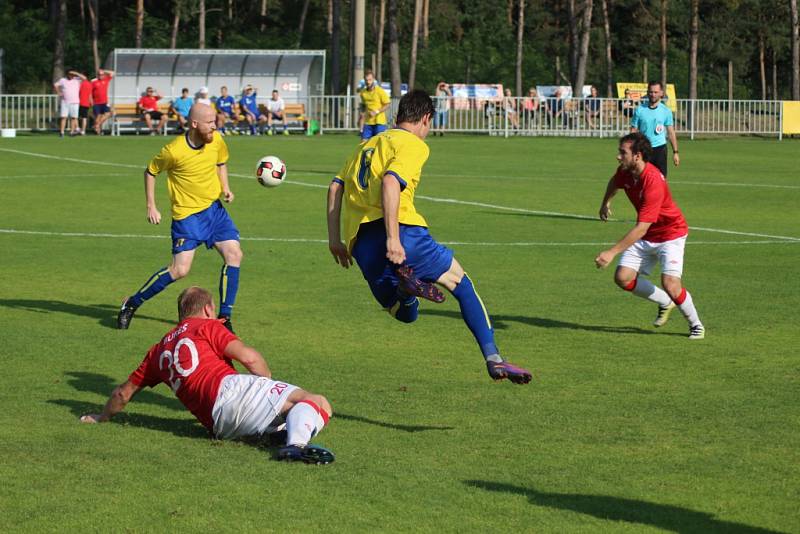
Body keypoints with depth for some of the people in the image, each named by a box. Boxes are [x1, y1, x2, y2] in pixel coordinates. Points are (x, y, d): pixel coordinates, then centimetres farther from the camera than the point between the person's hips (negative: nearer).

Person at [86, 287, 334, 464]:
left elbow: (124, 392, 38)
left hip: (218, 425, 6)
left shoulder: (158, 351, 32)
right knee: (319, 404, -20)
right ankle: (296, 443, -49)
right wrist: (269, 381, 16)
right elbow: (248, 357, -2)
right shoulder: (206, 326, 15)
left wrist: (102, 417, 56)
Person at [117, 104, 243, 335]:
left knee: (234, 254, -11)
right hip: (187, 214, -5)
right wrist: (151, 206, -4)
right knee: (180, 270, -13)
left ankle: (224, 317, -1)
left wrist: (225, 188, 1)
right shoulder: (174, 150, -19)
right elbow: (150, 171, -2)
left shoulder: (216, 141, -4)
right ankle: (132, 304, 7)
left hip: (214, 208, 5)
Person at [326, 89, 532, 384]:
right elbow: (389, 182, -16)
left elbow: (336, 187, 20)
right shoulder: (414, 145, 3)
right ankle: (494, 359, 0)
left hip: (360, 244, 6)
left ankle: (404, 286, -18)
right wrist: (393, 238, -22)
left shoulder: (367, 145, 27)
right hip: (401, 231, -6)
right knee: (461, 283, 11)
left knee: (405, 313, 19)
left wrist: (334, 238, 20)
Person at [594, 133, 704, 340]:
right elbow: (614, 183, 19)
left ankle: (696, 325, 5)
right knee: (623, 278, -7)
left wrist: (612, 252, -40)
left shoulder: (653, 182, -35)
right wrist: (605, 203, 30)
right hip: (645, 237, 7)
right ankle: (665, 303, 17)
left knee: (670, 284, -21)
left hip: (670, 234, -7)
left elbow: (641, 228, -38)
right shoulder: (625, 172, -11)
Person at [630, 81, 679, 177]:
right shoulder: (640, 110, 0)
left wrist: (675, 152, 1)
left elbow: (671, 133, 5)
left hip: (660, 148, 0)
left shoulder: (666, 111, 2)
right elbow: (633, 131, 3)